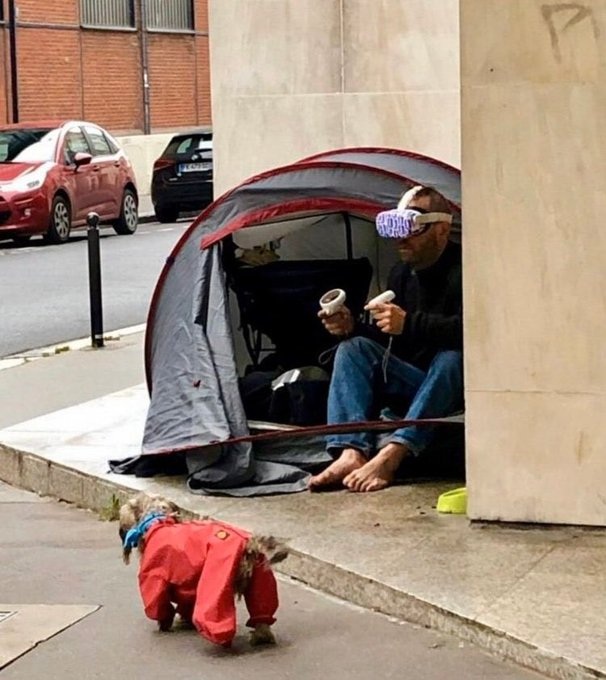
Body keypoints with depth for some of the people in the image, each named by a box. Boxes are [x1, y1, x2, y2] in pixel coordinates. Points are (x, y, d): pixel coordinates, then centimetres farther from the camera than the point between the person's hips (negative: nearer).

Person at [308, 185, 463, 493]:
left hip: (458, 386, -7)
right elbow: (388, 342, 13)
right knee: (354, 348, -12)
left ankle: (390, 457, -46)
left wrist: (409, 323, -34)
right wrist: (352, 327, -7)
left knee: (452, 356, -38)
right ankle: (352, 453, -34)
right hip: (415, 384, 7)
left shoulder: (462, 270, -13)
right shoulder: (401, 274, 10)